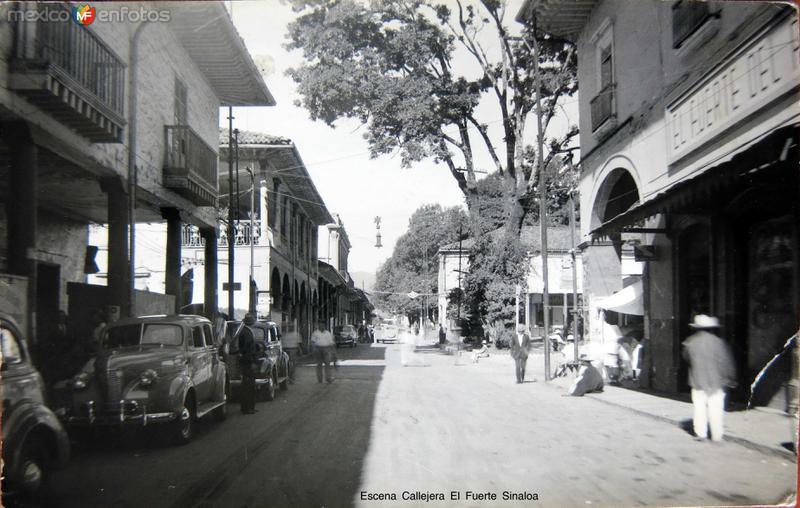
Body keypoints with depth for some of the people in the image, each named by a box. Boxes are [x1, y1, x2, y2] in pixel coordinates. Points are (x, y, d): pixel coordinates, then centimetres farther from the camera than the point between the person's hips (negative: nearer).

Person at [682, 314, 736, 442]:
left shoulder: (690, 342, -3)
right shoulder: (718, 342, -8)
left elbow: (686, 358, 12)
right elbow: (726, 362, -5)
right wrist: (730, 379, 3)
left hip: (697, 381, 1)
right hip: (715, 381, -1)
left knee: (699, 408, 8)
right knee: (715, 409, 4)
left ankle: (700, 434, 9)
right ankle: (717, 435, 6)